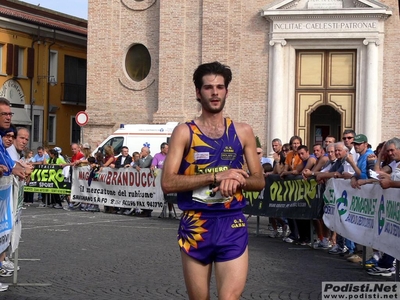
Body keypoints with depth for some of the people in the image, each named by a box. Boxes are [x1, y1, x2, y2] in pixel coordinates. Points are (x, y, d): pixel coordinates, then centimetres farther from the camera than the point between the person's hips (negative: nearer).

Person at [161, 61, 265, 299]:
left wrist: (237, 181, -13)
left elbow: (259, 181, 10)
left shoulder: (242, 132, 7)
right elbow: (168, 183, -10)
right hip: (196, 225, 0)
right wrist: (216, 176, -18)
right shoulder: (184, 132, 0)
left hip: (232, 225, 1)